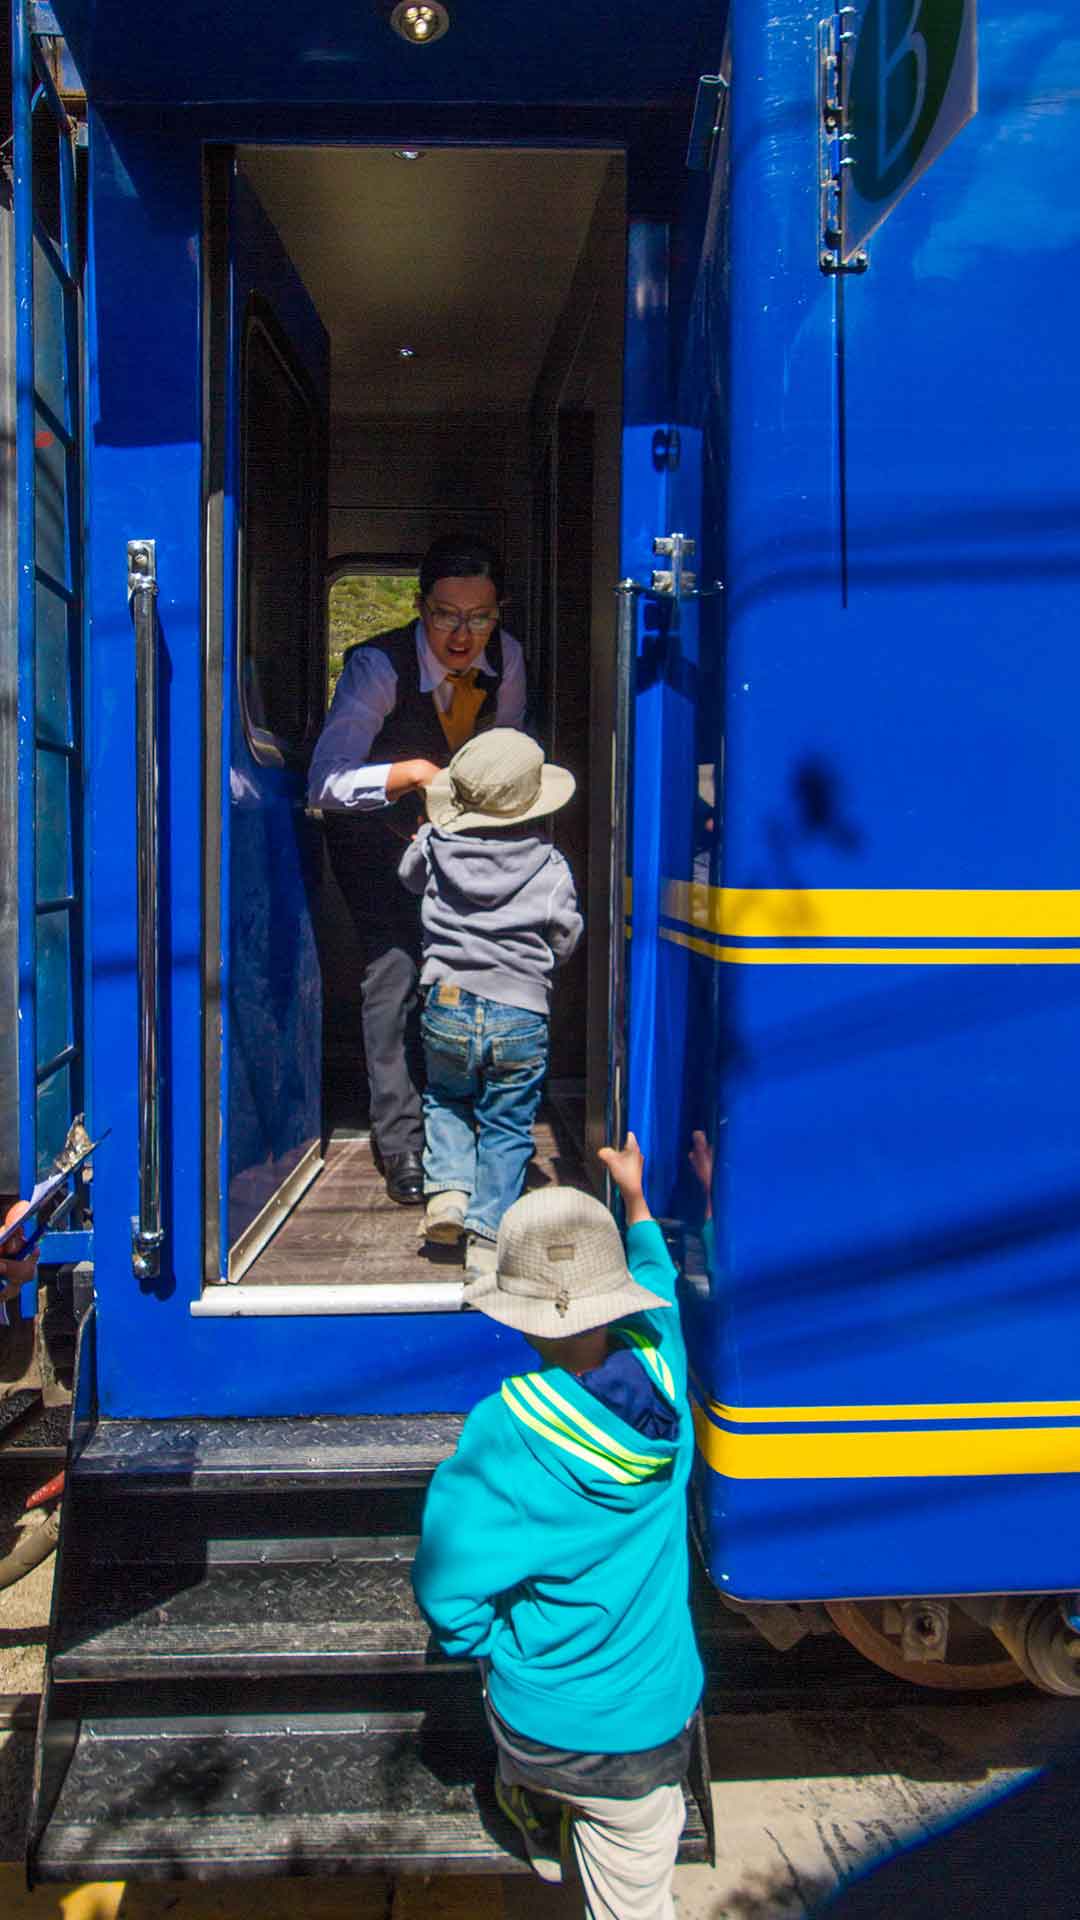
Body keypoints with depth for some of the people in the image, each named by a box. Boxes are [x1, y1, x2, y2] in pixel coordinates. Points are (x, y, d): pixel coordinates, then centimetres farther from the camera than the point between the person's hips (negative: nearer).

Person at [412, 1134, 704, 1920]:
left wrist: (491, 1646, 1)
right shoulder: (662, 1368, -16)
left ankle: (540, 1824, 54)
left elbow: (448, 1587, -20)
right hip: (650, 1724, 2)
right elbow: (656, 1282, 7)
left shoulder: (504, 1431, -28)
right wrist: (637, 1202, 23)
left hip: (538, 1727, -1)